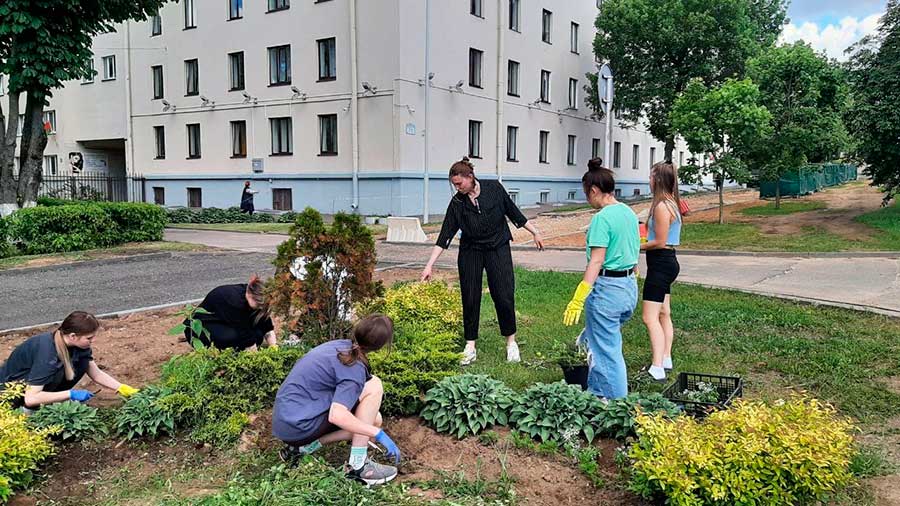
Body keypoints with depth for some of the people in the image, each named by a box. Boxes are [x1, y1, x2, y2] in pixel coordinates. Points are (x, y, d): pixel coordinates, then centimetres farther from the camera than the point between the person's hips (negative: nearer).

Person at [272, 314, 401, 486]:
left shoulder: (340, 345, 7)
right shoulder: (355, 368, -18)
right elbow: (337, 416, -29)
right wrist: (379, 434, -22)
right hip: (298, 425, -9)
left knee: (373, 420, 13)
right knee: (374, 386, -13)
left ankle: (303, 448, 11)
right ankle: (358, 465, -10)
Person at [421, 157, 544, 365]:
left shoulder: (494, 188, -8)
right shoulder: (457, 203, -8)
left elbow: (513, 212, 3)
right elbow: (445, 235, -8)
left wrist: (535, 232, 8)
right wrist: (430, 265, -13)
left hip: (498, 248, -1)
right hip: (470, 252, 1)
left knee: (504, 296, -5)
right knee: (470, 298, 1)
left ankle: (511, 342, 13)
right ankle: (470, 346, 13)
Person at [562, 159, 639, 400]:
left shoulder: (602, 218, -17)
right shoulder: (629, 213, 9)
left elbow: (596, 262, -22)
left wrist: (578, 299, -23)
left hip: (607, 289, -9)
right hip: (630, 287, 9)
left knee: (607, 351, 4)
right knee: (593, 338, 23)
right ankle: (596, 392, 34)